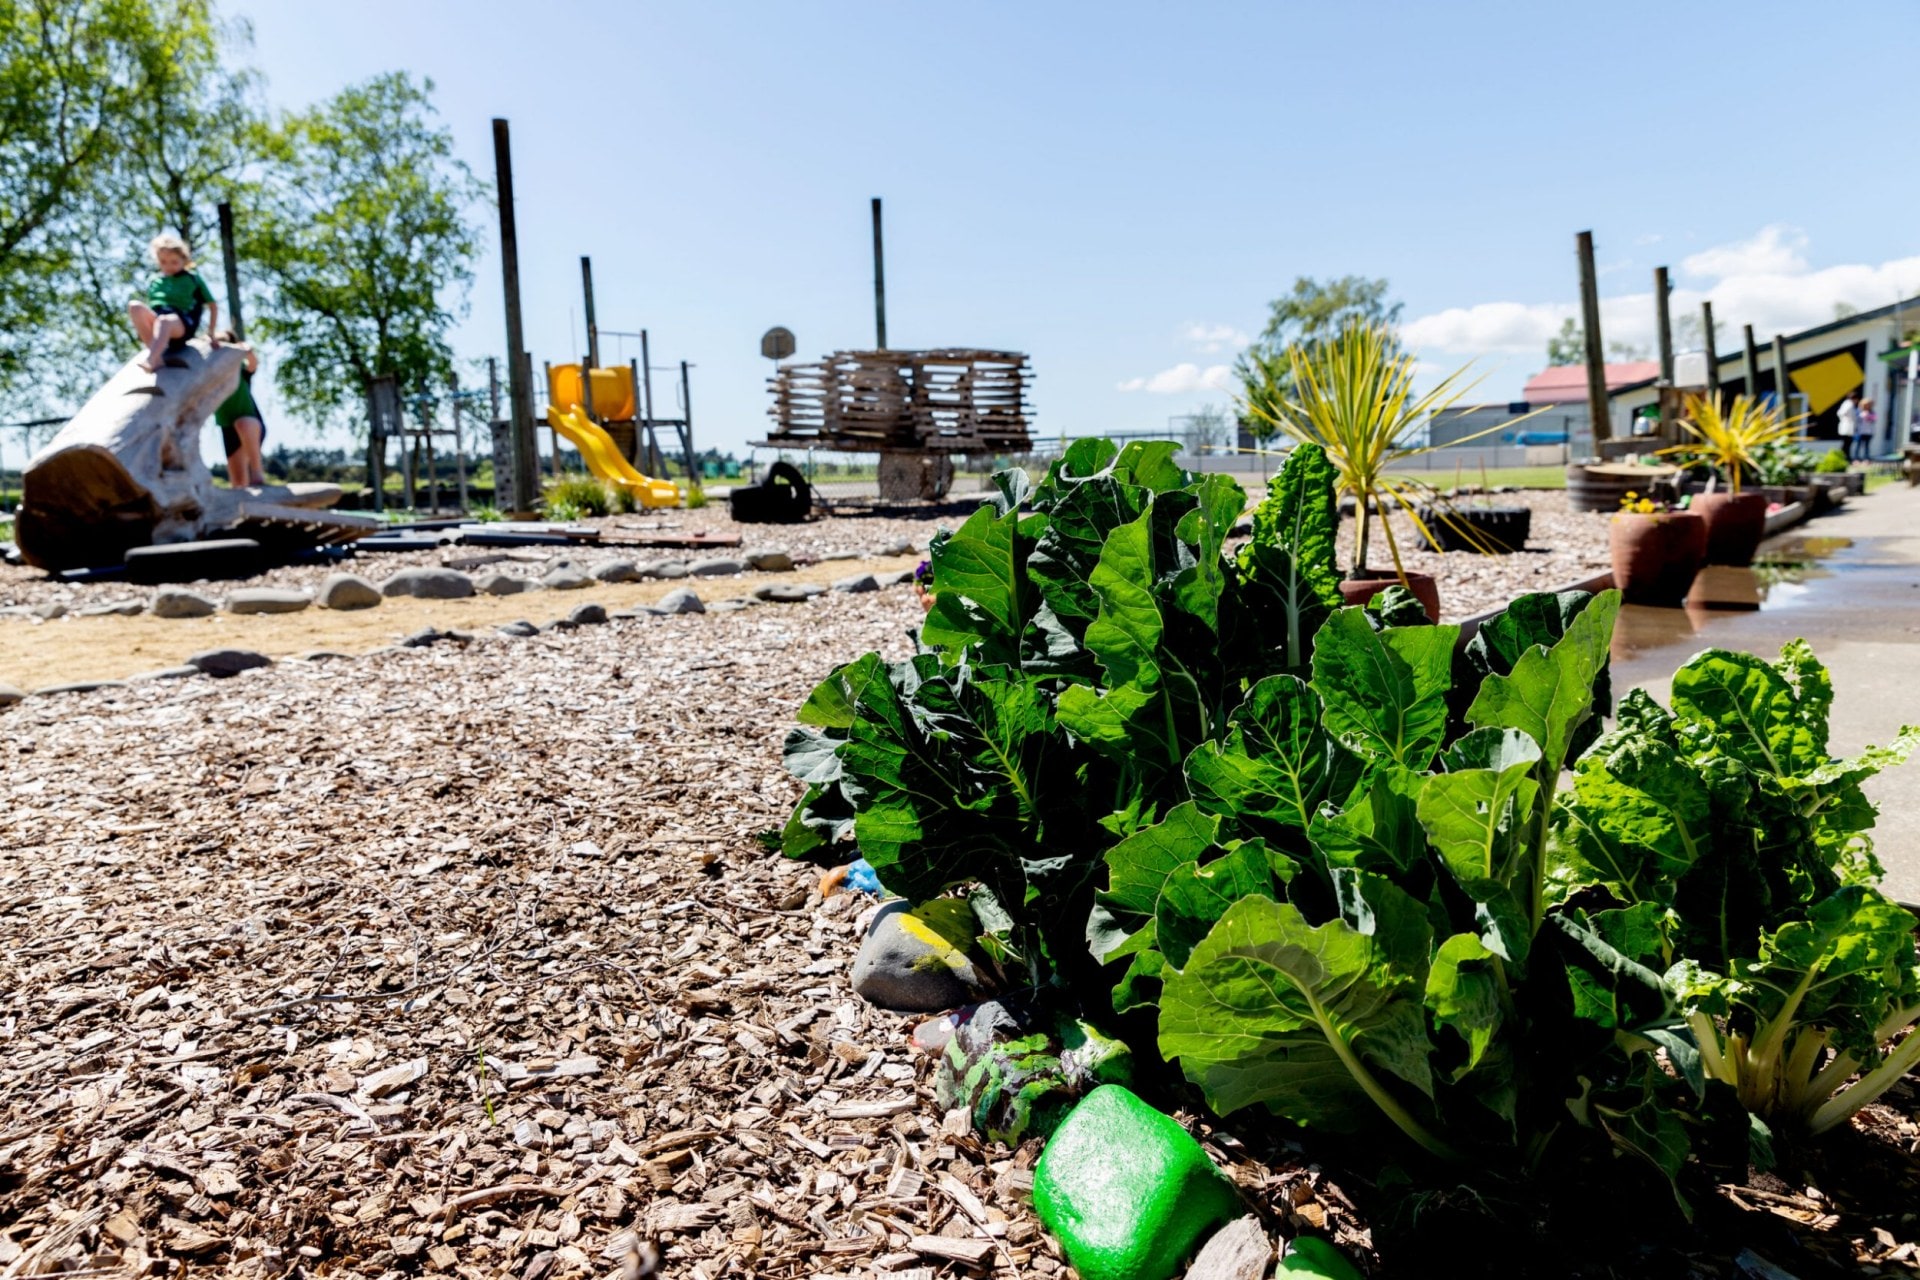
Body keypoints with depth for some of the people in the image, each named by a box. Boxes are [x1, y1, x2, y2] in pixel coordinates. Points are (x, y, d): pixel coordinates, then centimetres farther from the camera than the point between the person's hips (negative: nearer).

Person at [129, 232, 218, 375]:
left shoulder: (192, 278, 19)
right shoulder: (153, 282, 27)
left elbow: (213, 305, 17)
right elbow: (148, 306, 29)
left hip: (182, 322, -4)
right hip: (155, 320, 4)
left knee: (164, 320, -41)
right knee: (135, 306, -31)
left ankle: (150, 360, -62)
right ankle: (157, 355, -37)